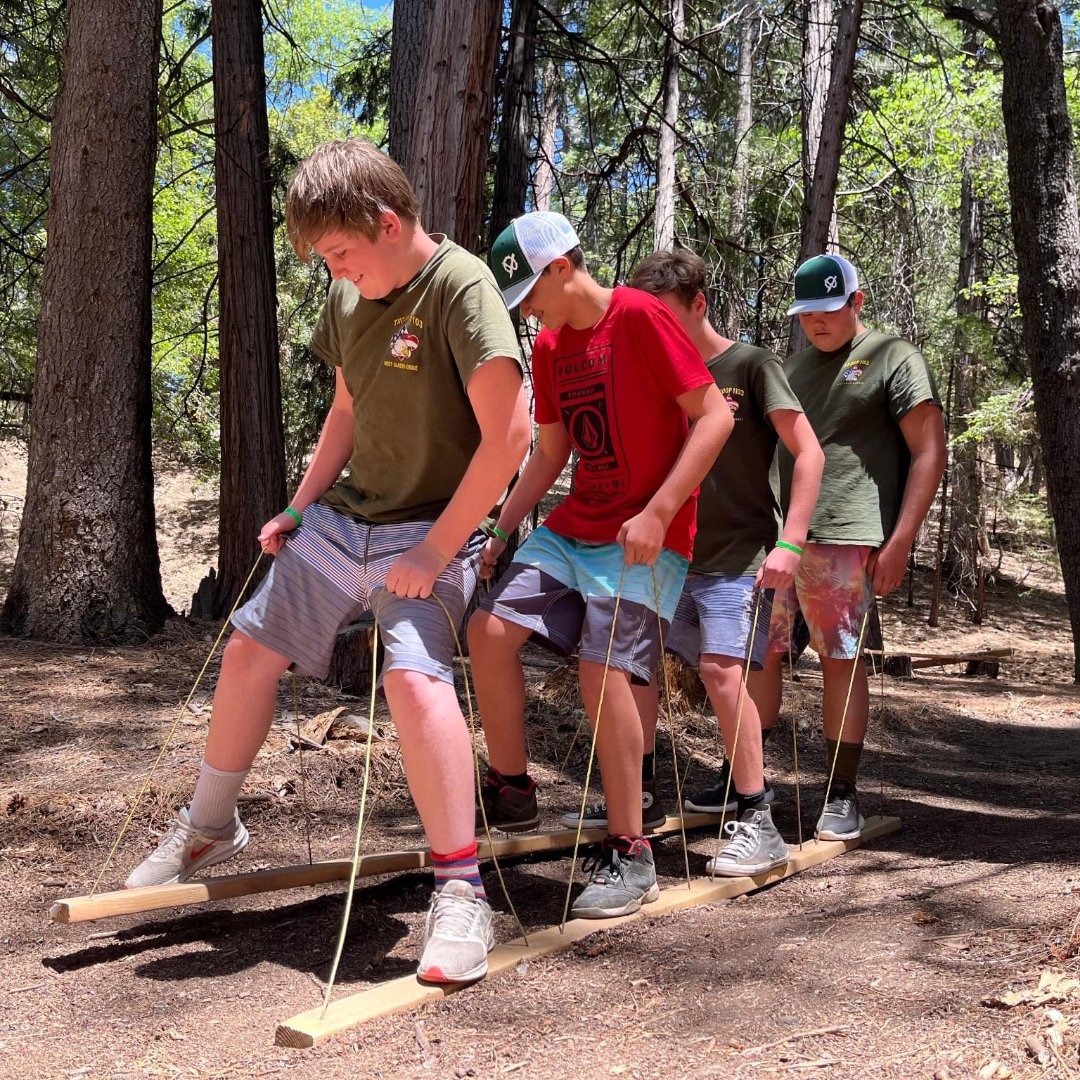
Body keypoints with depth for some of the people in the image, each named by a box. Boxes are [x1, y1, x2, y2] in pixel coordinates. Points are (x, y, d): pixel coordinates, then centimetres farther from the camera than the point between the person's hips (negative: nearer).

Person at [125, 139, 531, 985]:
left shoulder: (460, 286, -18)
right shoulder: (349, 296, 6)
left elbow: (508, 431, -24)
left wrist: (437, 550, -22)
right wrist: (299, 510, 10)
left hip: (431, 528, -7)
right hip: (343, 516, 8)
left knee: (415, 673, -28)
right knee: (250, 646, 11)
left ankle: (462, 892, -18)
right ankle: (209, 829, 33)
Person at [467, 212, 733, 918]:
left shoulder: (640, 317, -11)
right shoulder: (549, 347, 13)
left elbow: (715, 416, -15)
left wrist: (656, 514, -21)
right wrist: (502, 529, 8)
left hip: (645, 536, -7)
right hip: (572, 528, 8)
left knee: (603, 669, -16)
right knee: (491, 629, -5)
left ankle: (631, 855, -3)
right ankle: (512, 793, 12)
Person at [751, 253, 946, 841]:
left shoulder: (894, 358, 1)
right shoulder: (793, 363, 20)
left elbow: (929, 452, -4)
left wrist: (900, 539, -12)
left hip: (842, 538, -6)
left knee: (841, 660, -1)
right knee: (758, 652, 7)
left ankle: (841, 793, 8)